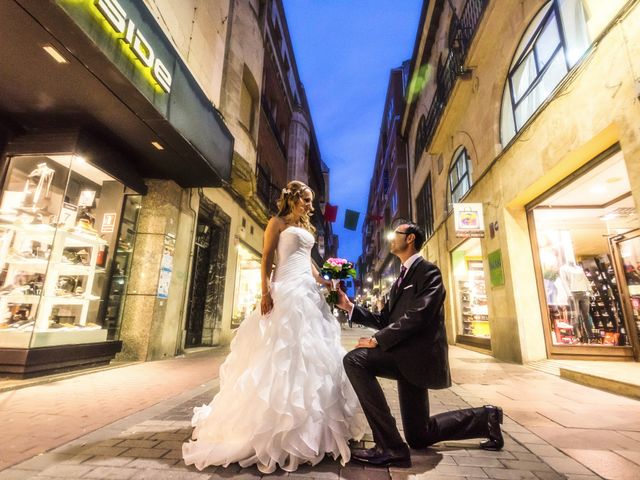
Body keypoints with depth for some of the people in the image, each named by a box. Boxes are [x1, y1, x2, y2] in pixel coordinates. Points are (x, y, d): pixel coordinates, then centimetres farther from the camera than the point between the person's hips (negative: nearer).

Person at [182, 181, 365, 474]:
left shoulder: (306, 229, 23)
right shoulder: (278, 223, 3)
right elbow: (267, 259, -6)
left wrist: (327, 284, 12)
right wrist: (266, 290, -18)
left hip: (309, 292, 8)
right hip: (286, 290, -8)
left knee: (312, 352, 9)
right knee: (283, 352, -7)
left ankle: (311, 425, 23)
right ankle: (277, 427, 5)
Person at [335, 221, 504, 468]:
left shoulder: (428, 271, -8)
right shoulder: (402, 277, 19)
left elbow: (417, 315, -23)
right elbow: (384, 319, 15)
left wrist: (378, 340, -24)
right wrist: (350, 307, 5)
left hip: (418, 353, -9)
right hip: (408, 355, 9)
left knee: (354, 359, -25)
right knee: (418, 437, 16)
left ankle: (390, 446, -18)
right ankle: (484, 417, 30)